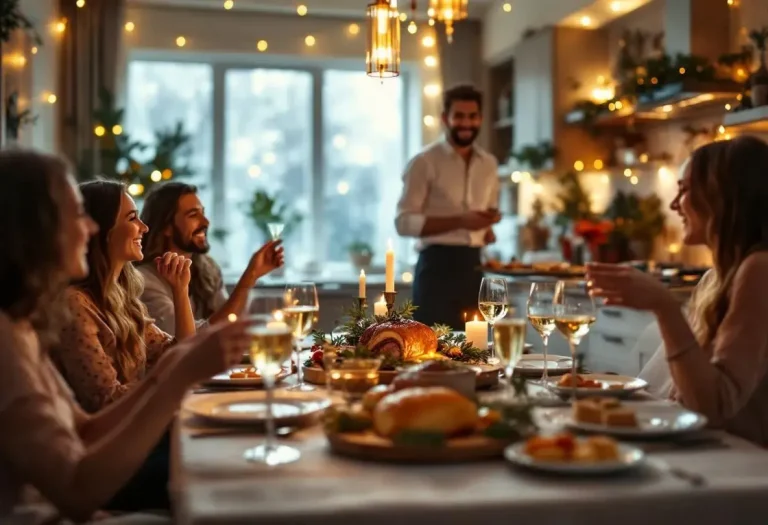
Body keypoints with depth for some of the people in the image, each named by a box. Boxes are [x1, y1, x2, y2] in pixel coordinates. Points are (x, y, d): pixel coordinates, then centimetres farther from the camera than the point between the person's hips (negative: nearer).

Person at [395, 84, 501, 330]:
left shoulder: (489, 164, 13)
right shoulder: (424, 162, -7)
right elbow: (404, 222, -12)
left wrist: (488, 228, 4)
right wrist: (460, 221, -20)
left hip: (473, 266, 6)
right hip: (438, 266, -6)